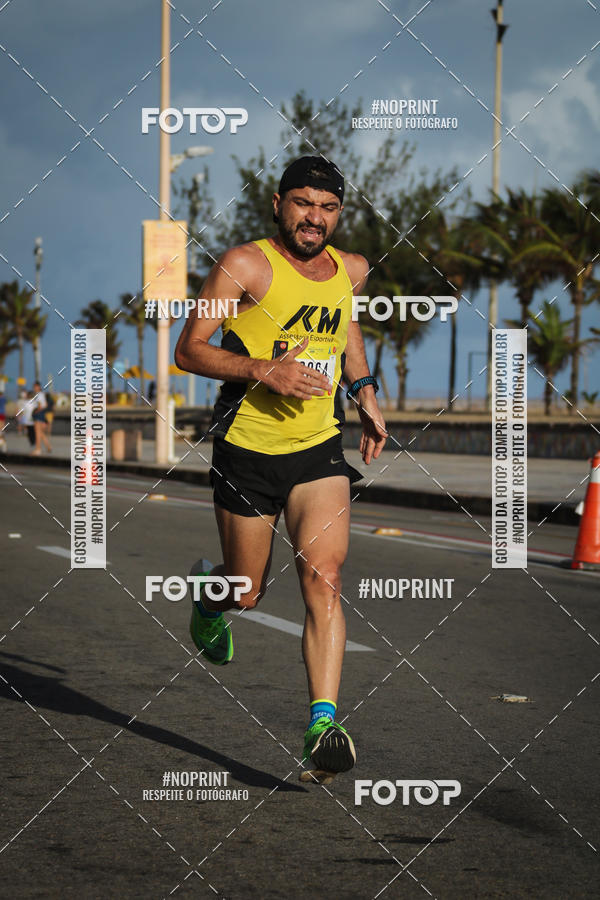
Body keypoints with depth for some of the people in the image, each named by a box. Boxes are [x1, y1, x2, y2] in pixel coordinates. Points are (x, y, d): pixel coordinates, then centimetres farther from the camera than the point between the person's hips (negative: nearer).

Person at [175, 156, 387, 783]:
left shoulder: (351, 271, 7)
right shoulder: (246, 266, -10)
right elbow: (188, 351, -9)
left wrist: (365, 395, 18)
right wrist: (265, 369, -22)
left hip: (319, 449, 3)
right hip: (246, 450, -3)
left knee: (324, 577, -16)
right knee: (247, 593, 9)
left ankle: (323, 724, -18)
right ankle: (207, 593, 47)